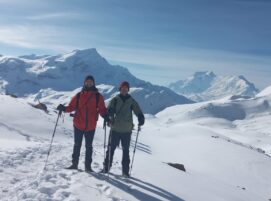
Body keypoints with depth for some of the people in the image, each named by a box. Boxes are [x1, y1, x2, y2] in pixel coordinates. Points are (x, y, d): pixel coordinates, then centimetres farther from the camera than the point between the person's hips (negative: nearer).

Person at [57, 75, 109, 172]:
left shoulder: (98, 96, 2)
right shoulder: (79, 95, 4)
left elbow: (102, 109, -1)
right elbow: (72, 107, 2)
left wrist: (105, 116, -20)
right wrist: (64, 108, -16)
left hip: (91, 126, -1)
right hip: (78, 125, 1)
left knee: (88, 146, 9)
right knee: (77, 145, 12)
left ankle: (88, 166, 19)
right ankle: (74, 164, 24)